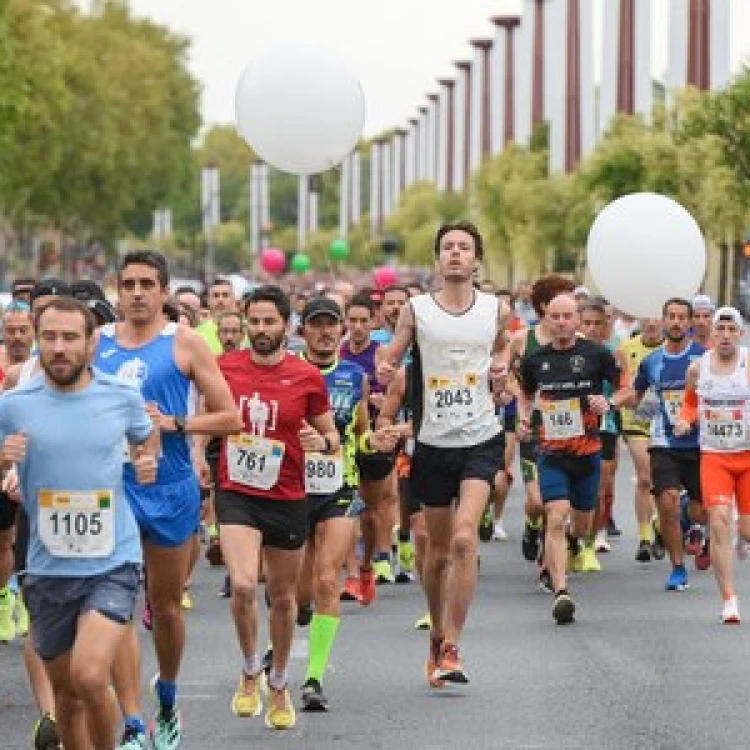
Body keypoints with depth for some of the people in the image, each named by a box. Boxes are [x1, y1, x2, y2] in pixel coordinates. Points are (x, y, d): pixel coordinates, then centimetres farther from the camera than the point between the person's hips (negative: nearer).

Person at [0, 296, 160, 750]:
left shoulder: (122, 398, 0)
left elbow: (148, 435, 21)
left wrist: (148, 459, 0)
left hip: (113, 564, -2)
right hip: (48, 571, 2)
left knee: (90, 677, -22)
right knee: (67, 695, 12)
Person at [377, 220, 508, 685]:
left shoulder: (496, 311, 4)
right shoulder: (416, 310, 2)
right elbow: (391, 359, 4)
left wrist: (502, 373, -2)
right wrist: (385, 371, -19)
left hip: (481, 440, -1)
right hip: (434, 442, 1)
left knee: (464, 538, -18)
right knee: (438, 550, 9)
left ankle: (451, 648, -17)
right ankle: (438, 636, 30)